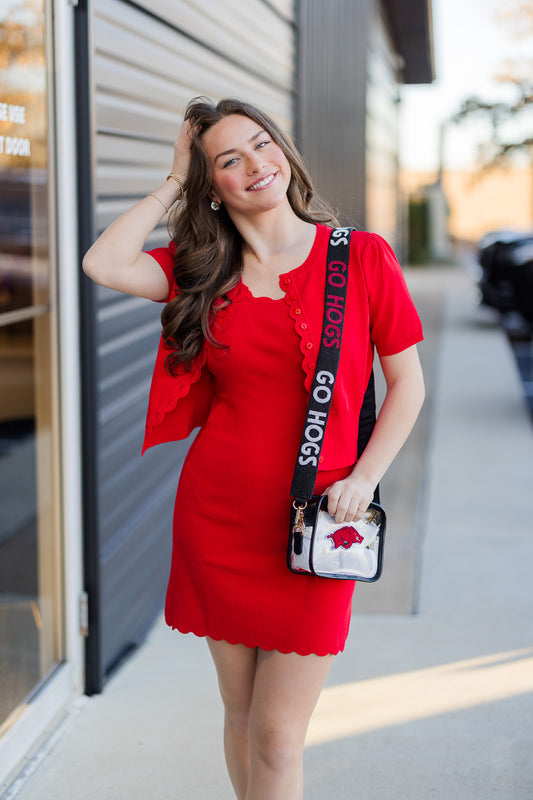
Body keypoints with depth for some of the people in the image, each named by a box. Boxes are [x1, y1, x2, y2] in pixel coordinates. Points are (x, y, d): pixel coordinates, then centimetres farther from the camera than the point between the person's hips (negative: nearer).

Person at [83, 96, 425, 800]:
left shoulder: (361, 256, -3)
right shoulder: (205, 267, 6)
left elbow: (407, 383, 2)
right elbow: (104, 265, -10)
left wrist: (363, 478, -10)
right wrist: (174, 183, -1)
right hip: (217, 512, 3)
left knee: (277, 739, -3)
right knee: (242, 720, 14)